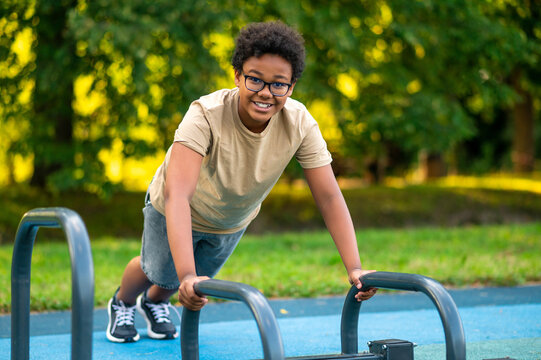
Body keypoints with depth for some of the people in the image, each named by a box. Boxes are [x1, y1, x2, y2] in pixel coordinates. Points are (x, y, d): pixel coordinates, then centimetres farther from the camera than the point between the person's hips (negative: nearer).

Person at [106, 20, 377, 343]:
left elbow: (329, 197, -30)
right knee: (159, 273, 18)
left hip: (234, 220, 4)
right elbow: (177, 195, -53)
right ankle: (122, 304, 54)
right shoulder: (206, 116, -43)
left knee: (202, 279, 25)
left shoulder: (300, 124, -33)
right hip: (178, 212, -4)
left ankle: (154, 303, 60)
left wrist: (355, 268, -40)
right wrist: (187, 276, -64)